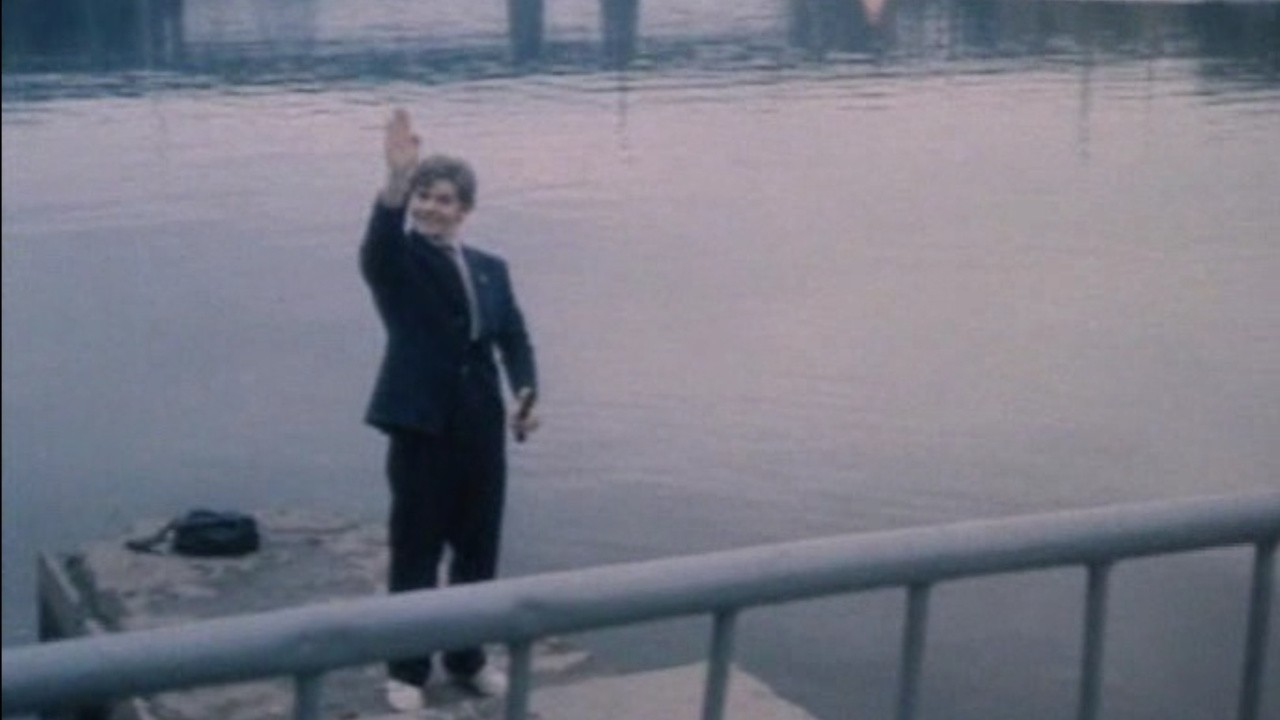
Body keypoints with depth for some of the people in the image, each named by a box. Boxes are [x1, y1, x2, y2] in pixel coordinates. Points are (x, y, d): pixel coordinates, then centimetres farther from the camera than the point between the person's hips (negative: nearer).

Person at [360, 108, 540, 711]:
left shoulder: (492, 270, 12)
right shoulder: (398, 263, -2)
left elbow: (513, 337, 6)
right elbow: (379, 241, -25)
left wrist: (525, 391, -13)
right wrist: (396, 176, -42)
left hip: (482, 427, 5)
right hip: (422, 424, -4)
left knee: (478, 551, 13)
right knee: (416, 552, 4)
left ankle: (468, 661, 28)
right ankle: (407, 670, 16)